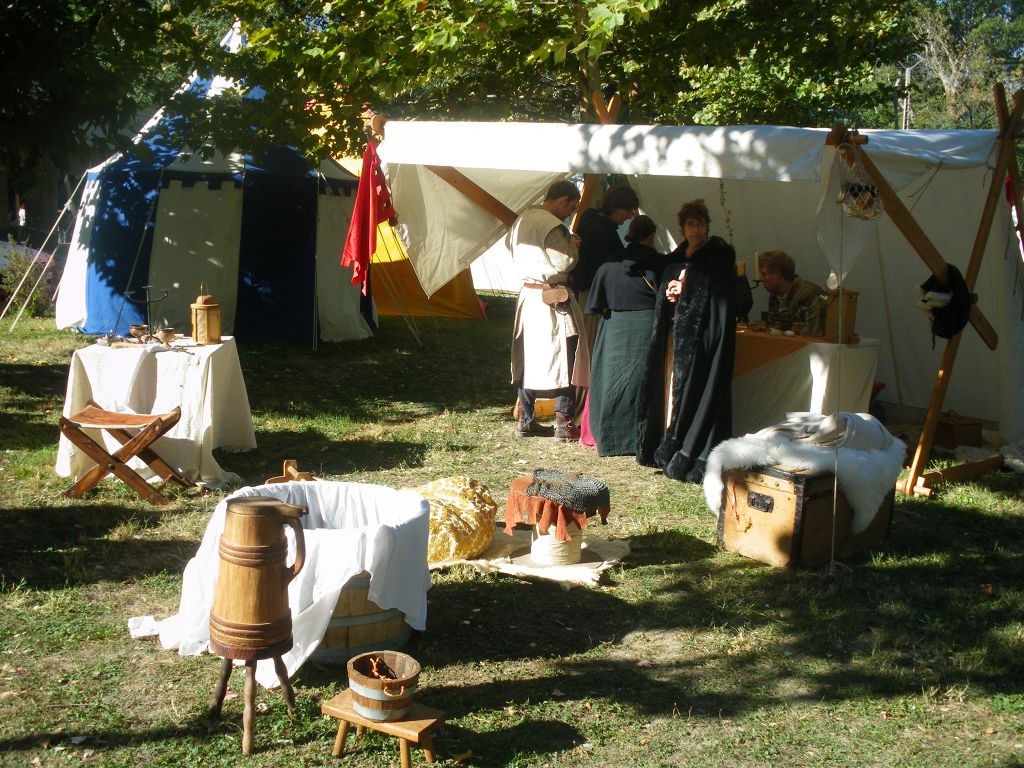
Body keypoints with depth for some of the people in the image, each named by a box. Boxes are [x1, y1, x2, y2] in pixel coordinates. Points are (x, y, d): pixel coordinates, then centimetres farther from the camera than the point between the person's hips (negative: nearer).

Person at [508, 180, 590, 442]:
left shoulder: (523, 219, 10)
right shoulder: (551, 225, -18)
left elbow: (510, 244, 24)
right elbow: (565, 262, -21)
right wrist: (573, 244, -3)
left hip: (528, 295, 8)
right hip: (553, 301, -8)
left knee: (528, 358, 13)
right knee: (564, 358, 0)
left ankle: (525, 421, 17)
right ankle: (564, 424, 1)